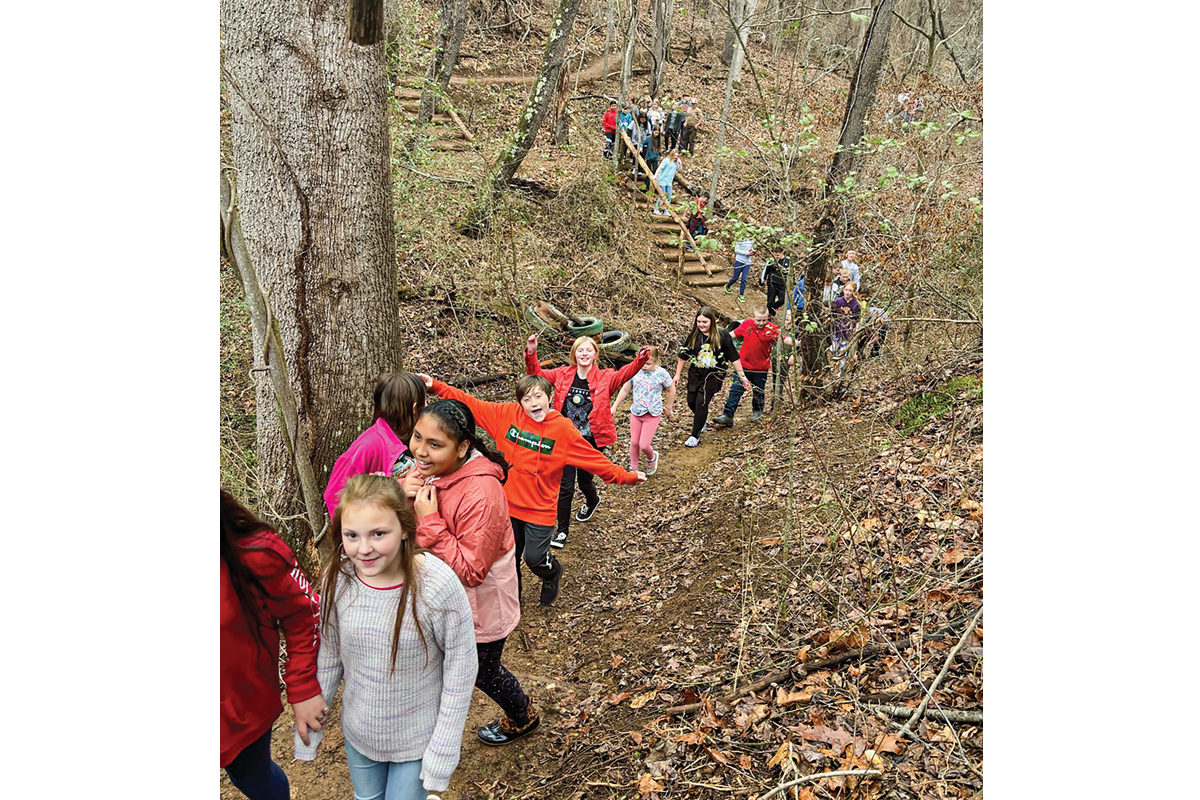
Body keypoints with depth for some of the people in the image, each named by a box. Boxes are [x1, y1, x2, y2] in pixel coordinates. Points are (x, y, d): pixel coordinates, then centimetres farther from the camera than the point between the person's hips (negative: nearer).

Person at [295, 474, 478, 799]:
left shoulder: (439, 586, -29)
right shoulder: (337, 577, -16)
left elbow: (460, 673, -17)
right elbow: (329, 655, 0)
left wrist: (443, 752, -12)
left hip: (418, 736, -4)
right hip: (358, 731, 4)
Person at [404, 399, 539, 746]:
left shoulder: (481, 494, -36)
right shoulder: (427, 468, -12)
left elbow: (470, 571, -32)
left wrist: (430, 521, -36)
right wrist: (403, 496, -22)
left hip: (480, 608, -6)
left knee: (482, 672, 19)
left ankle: (523, 717, 49)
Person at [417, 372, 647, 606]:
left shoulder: (563, 428, -11)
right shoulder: (506, 414, -6)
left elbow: (594, 459, -6)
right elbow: (471, 405, -3)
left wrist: (624, 476, -7)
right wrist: (435, 386, -8)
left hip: (540, 509, -3)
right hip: (507, 505, 3)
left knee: (535, 558, 0)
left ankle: (552, 574, 37)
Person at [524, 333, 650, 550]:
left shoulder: (604, 377, -8)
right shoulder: (563, 375, -1)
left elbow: (623, 374, -26)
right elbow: (537, 374, -2)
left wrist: (640, 360, -46)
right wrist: (531, 354, -22)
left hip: (592, 441, -1)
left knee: (584, 481, 18)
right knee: (565, 487, 2)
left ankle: (592, 500, 56)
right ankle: (562, 531, 19)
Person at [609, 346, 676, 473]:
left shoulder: (661, 373, -14)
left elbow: (671, 390, 2)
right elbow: (625, 389, 5)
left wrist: (669, 408, 11)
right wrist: (614, 406, 7)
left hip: (652, 414, -3)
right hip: (636, 412, 3)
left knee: (644, 445, -6)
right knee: (634, 442, 10)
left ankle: (651, 458, 29)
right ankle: (633, 468, 31)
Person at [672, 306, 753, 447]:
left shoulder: (722, 336, -11)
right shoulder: (693, 336, -3)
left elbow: (734, 358, -5)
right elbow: (684, 356, 6)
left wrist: (742, 376, -3)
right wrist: (677, 375, 9)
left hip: (713, 375, -4)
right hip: (695, 373, 4)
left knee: (701, 402, -11)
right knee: (691, 401, 7)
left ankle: (695, 436, 2)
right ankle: (701, 421, 41)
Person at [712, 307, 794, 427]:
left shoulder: (772, 328, -12)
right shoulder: (746, 324, -7)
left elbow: (784, 339, -23)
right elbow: (734, 334, 6)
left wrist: (794, 342, -41)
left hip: (761, 368, 0)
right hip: (744, 365, 0)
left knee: (759, 391, 18)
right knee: (735, 390, -2)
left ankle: (757, 412, 42)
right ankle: (727, 416, 0)